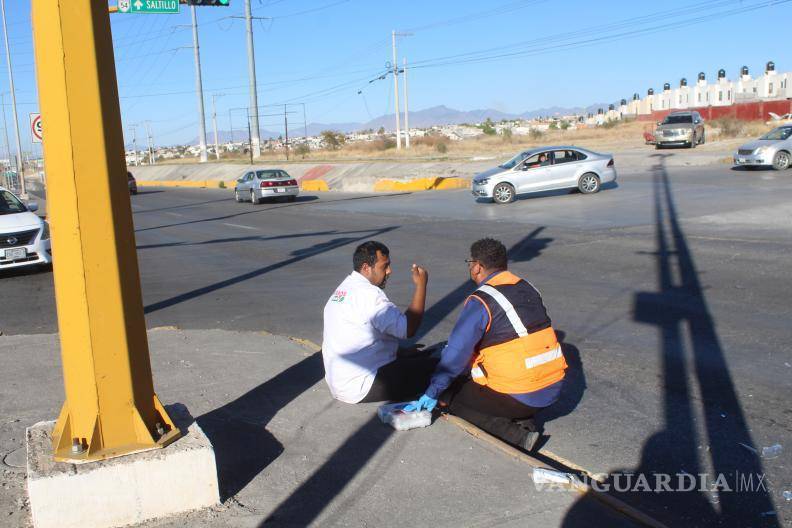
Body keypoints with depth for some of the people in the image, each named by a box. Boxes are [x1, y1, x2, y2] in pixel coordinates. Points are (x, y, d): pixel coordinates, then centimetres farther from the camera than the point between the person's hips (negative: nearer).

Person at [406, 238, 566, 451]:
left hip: (521, 397, -8)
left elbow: (456, 354, -16)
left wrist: (431, 395, -6)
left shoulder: (480, 302, -15)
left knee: (448, 396, 10)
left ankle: (516, 436, -5)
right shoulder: (528, 289, 9)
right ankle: (525, 421, 12)